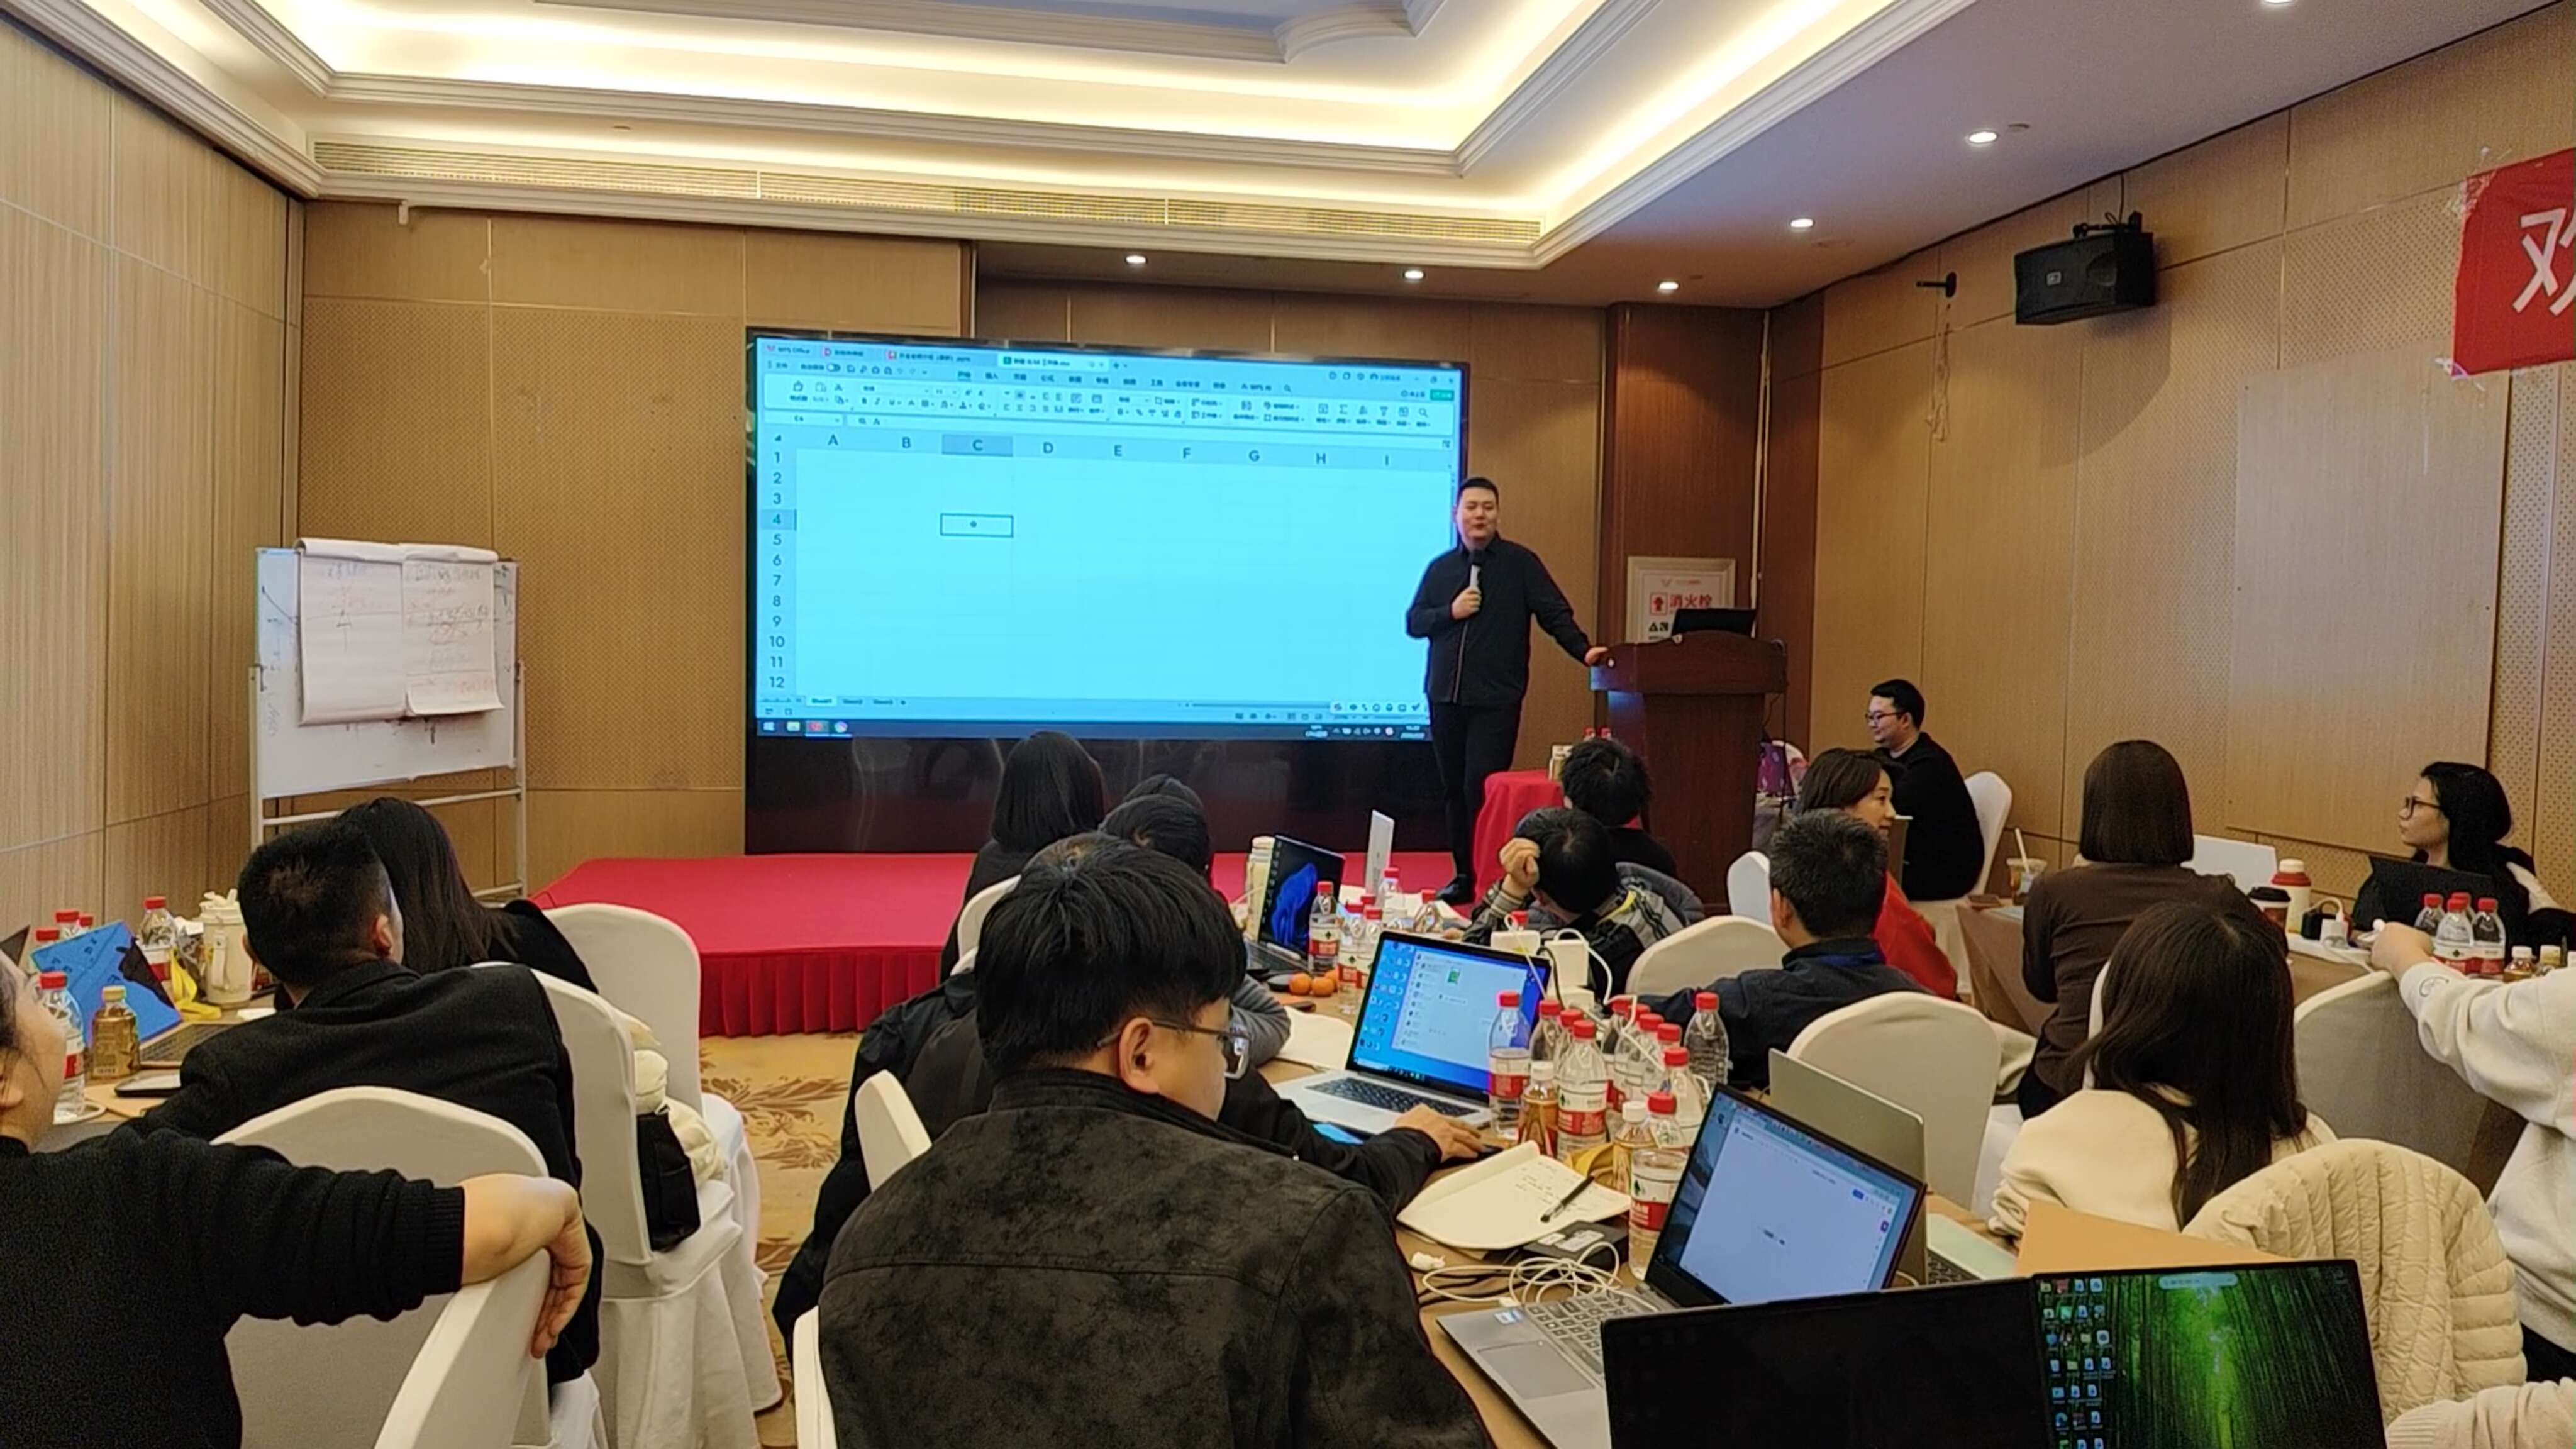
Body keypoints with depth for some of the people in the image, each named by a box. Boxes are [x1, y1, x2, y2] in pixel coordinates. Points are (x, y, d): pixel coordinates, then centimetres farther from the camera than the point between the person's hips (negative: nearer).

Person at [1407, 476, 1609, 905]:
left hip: (1496, 699, -4)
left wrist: (1583, 650, -17)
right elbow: (1412, 622, 11)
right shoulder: (1440, 567, 13)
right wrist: (1450, 612, -6)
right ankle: (1464, 875, 20)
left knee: (1483, 789, -12)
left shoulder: (1521, 563, 3)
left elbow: (1555, 613, -3)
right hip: (1445, 696, 4)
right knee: (1454, 789, 9)